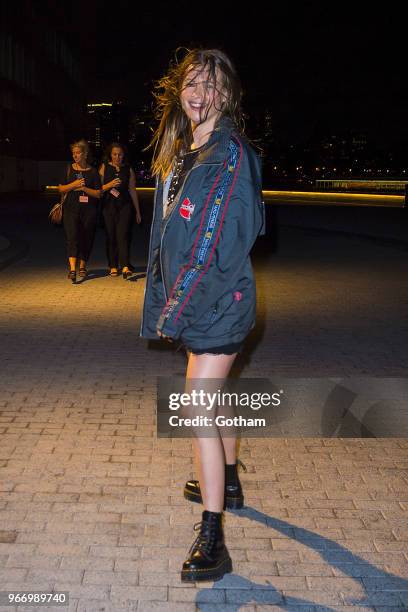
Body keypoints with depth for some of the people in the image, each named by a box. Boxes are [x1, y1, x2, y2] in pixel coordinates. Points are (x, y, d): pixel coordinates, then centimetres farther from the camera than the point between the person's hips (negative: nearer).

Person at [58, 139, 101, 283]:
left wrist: (84, 188, -13)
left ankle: (82, 266, 28)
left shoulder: (92, 171, 3)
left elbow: (98, 194, 1)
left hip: (88, 209, 0)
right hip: (71, 208, 0)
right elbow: (61, 189, 8)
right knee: (72, 236, -15)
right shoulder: (69, 169, 7)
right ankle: (72, 269, -26)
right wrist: (74, 184, -9)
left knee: (86, 238, 7)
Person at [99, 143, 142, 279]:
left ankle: (125, 267, -22)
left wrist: (138, 211, 12)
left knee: (123, 235, -13)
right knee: (111, 236, 2)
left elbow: (132, 190, 12)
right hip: (109, 205, 1)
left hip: (125, 205, 0)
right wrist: (110, 185, -16)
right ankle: (113, 266, 12)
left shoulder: (128, 169, 9)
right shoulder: (104, 167, 6)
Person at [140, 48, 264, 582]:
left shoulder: (230, 154, -16)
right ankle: (228, 483, 43)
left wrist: (178, 308, -21)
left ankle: (212, 542, -3)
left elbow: (222, 243, -22)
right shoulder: (181, 152, 12)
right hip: (193, 300, 9)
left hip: (216, 302, -9)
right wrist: (168, 302, 11)